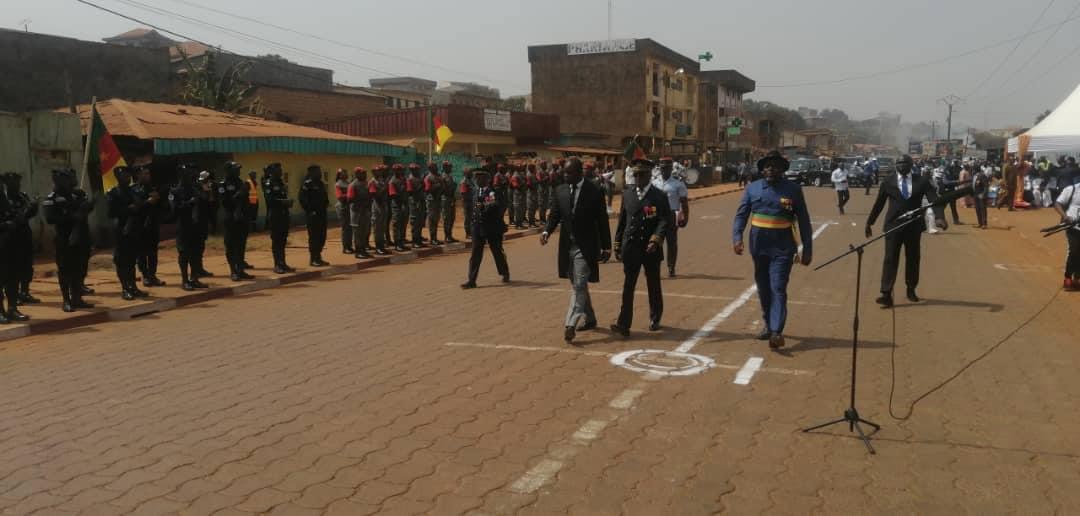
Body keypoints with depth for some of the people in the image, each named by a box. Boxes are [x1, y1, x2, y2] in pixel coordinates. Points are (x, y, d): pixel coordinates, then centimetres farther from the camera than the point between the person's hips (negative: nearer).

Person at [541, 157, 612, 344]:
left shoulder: (594, 192, -8)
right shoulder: (560, 191, 5)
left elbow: (602, 221, -4)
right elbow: (554, 215, 8)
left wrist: (606, 247, -3)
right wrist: (546, 231, -13)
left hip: (585, 247, -6)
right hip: (567, 245, 6)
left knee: (579, 286, -12)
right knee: (578, 286, 16)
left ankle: (571, 324, -17)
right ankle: (590, 318, 32)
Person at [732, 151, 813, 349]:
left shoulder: (793, 190, -2)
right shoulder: (752, 189, 4)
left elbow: (804, 221, 2)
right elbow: (741, 215, 3)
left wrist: (807, 249, 1)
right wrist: (737, 237, -14)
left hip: (782, 249, -3)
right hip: (759, 247, 4)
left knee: (778, 289, -11)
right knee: (763, 289, 14)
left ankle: (777, 331, -15)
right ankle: (768, 324, 30)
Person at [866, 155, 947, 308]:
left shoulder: (922, 182, 1)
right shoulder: (887, 182, 2)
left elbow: (934, 200, -7)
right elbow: (878, 203, 8)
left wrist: (939, 217, -24)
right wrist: (869, 222, 11)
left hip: (914, 226, 1)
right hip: (893, 225, -1)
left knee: (913, 259, 11)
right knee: (890, 259, -6)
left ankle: (911, 290, 27)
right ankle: (886, 294, -10)